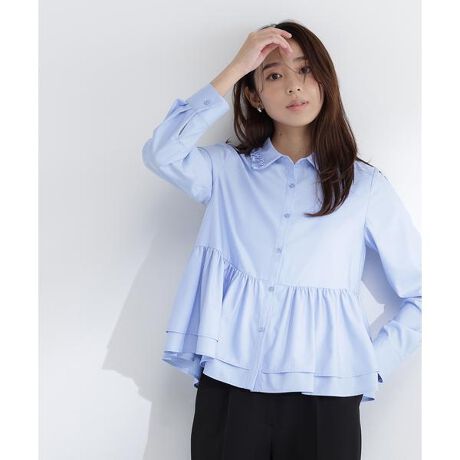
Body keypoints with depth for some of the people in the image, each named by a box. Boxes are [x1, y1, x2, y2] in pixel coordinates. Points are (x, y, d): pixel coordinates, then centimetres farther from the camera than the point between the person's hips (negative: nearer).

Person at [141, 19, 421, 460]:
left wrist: (373, 364, -3)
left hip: (324, 396, 0)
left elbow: (420, 295, 6)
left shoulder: (365, 185, 3)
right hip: (227, 389, 1)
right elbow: (161, 154, -16)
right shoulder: (227, 169, 5)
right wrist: (235, 68, -11)